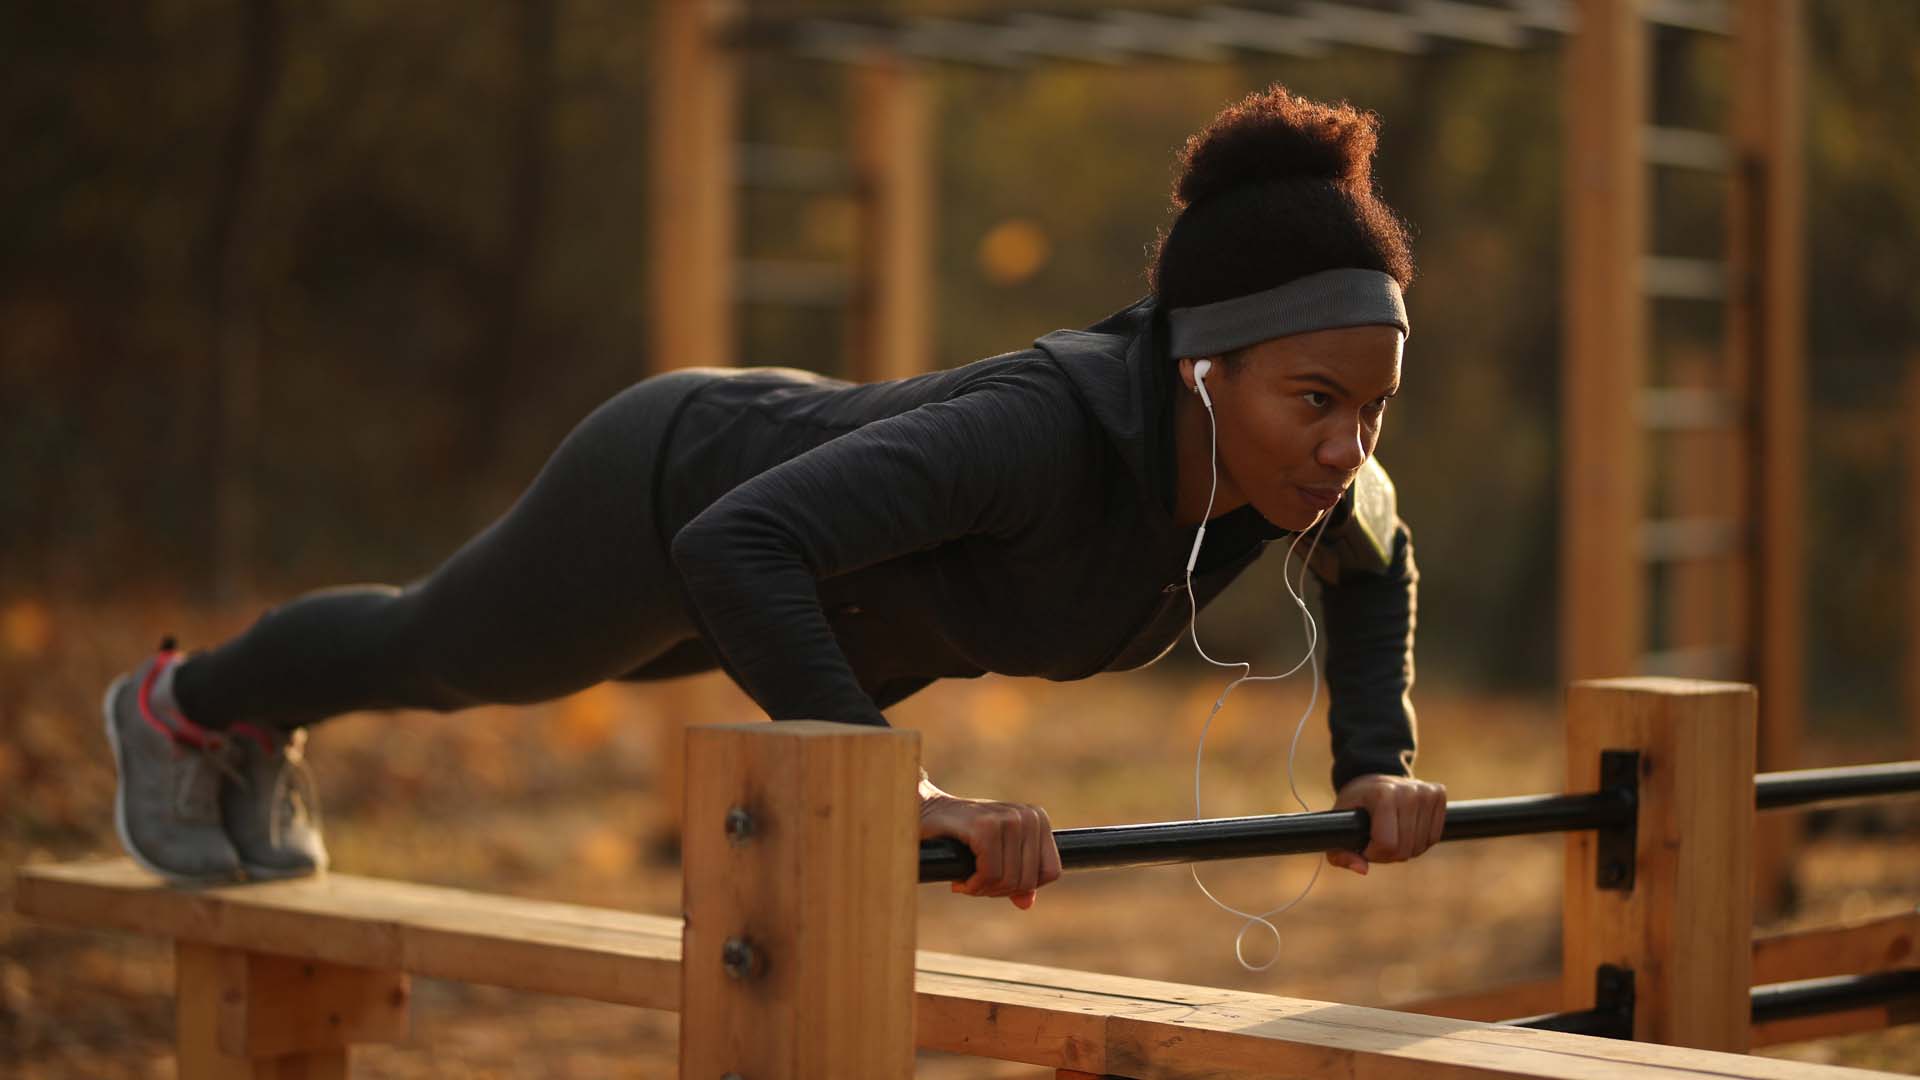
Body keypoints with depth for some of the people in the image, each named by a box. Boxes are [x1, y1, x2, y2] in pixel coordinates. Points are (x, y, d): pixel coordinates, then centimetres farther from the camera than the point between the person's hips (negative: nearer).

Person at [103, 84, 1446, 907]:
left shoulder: (1296, 446, -25)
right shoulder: (1039, 429, -46)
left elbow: (1375, 555, 0)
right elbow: (731, 553, -50)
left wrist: (1377, 762, -13)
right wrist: (902, 793, -54)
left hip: (817, 520, 7)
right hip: (676, 499, -7)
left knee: (472, 665, 35)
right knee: (438, 655, 25)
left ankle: (265, 723, 65)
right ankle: (187, 703, 57)